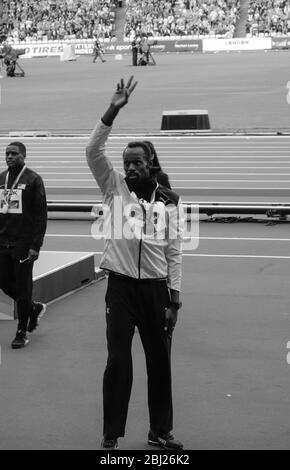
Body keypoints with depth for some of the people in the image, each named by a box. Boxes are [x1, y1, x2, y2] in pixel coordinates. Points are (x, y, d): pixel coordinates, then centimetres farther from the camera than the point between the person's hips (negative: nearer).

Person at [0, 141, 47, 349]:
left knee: (22, 287, -1)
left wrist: (36, 245, -14)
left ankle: (22, 332, 10)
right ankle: (34, 308, 32)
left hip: (23, 243, -6)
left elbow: (41, 214, -8)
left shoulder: (33, 179, -6)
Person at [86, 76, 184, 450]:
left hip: (156, 288, 2)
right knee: (118, 361, -1)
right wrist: (113, 111, -21)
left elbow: (173, 253, 5)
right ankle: (111, 435, 9)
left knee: (160, 361, 9)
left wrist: (174, 300, 1)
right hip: (121, 286, -2)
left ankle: (160, 431, 23)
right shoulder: (115, 188, 2)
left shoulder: (169, 202, 4)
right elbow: (93, 151, -12)